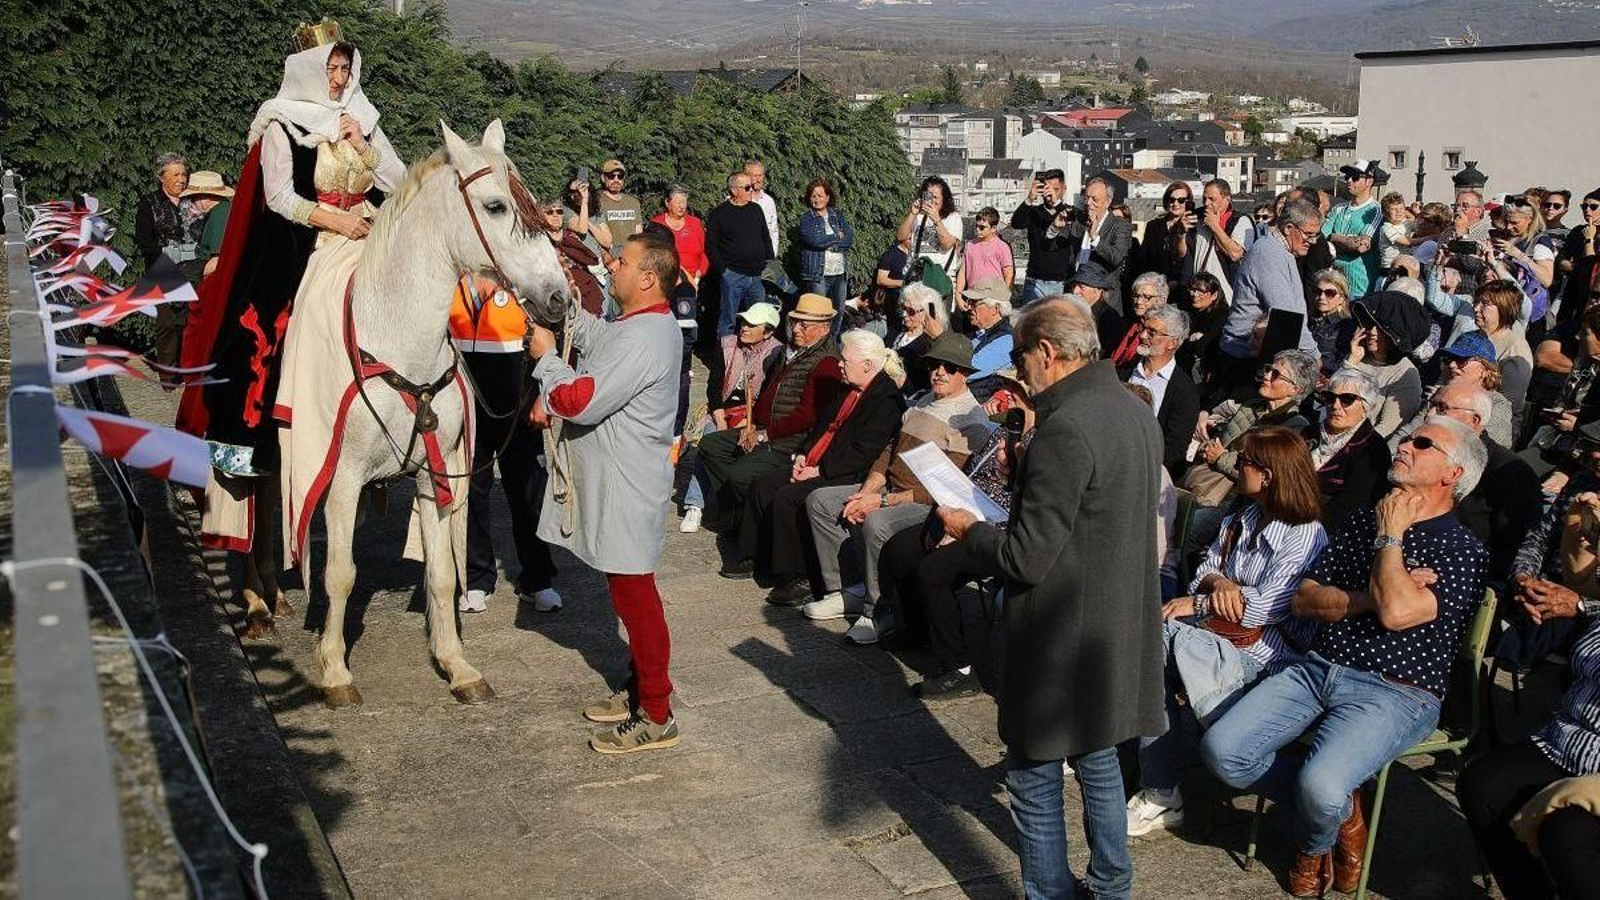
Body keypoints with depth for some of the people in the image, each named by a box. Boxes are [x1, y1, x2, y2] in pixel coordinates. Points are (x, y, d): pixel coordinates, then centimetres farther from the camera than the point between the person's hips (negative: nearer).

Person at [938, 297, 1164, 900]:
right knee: (1098, 761, 23)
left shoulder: (1065, 428, -24)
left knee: (1035, 778, 5)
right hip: (1120, 633, 9)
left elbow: (1025, 558, -24)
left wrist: (968, 529, -6)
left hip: (1063, 643, -9)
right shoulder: (1135, 411, 5)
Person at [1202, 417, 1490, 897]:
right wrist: (1372, 596, -7)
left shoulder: (1464, 551, -3)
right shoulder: (1363, 521, 17)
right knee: (1222, 750, -14)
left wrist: (1389, 537, -7)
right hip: (1317, 669, 6)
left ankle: (1311, 843, 9)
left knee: (1320, 786, -31)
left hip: (1393, 692, -6)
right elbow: (1303, 599, 9)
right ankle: (1340, 810, 8)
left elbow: (1397, 613, -21)